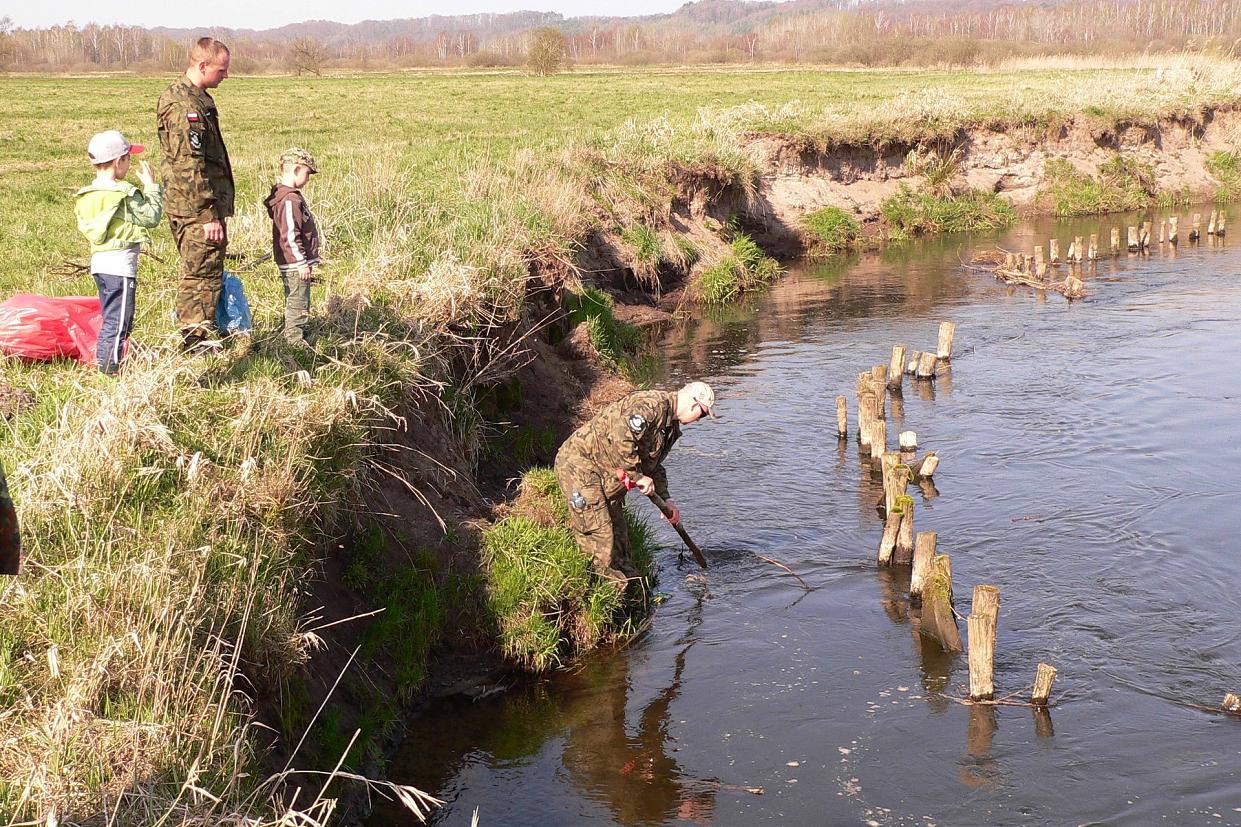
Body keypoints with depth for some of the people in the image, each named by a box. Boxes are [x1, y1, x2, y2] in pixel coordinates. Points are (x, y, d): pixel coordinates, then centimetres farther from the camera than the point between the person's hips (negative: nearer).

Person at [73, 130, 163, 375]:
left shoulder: (86, 196, 8)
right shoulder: (124, 194, -16)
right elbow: (151, 217, -10)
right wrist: (151, 186, 1)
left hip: (99, 260, 9)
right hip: (121, 261, -8)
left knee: (109, 317, 20)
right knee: (119, 320, -3)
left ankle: (103, 360, 25)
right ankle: (110, 368, -2)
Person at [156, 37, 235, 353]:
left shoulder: (193, 96, 14)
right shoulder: (185, 105, -20)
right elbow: (190, 166, -24)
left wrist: (215, 210, 26)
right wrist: (209, 214, -23)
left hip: (195, 208, 11)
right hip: (197, 209, -11)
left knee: (201, 273, 18)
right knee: (203, 274, -3)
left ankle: (196, 338, 28)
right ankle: (196, 342, 4)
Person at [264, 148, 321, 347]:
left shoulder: (291, 195, 12)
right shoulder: (289, 200, -21)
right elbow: (290, 236, -24)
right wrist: (302, 263, -20)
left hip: (296, 264, 11)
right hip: (295, 264, -11)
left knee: (295, 300, 19)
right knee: (298, 301, -4)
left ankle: (294, 334, 29)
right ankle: (295, 337, 2)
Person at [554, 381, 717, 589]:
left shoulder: (671, 427, 14)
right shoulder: (651, 404, -22)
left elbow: (653, 463, 24)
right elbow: (621, 437, -35)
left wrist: (665, 499, 16)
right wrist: (638, 476, -26)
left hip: (610, 478, 11)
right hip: (579, 462, -11)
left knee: (618, 537, 15)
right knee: (598, 534, -11)